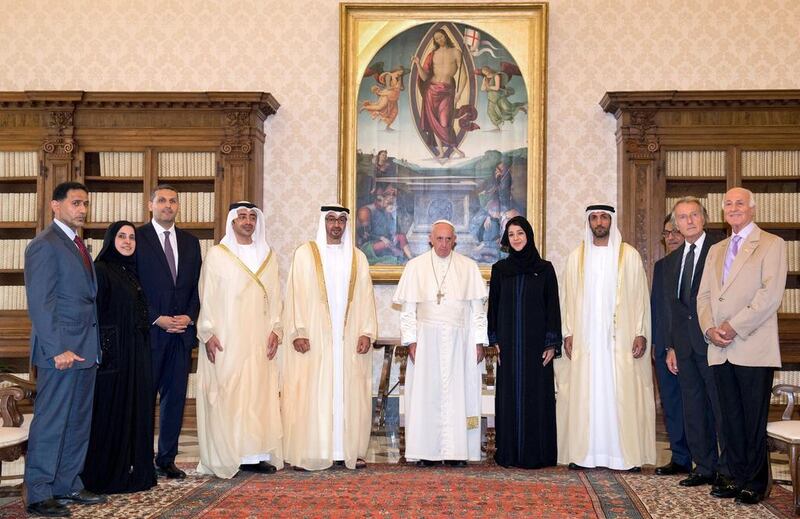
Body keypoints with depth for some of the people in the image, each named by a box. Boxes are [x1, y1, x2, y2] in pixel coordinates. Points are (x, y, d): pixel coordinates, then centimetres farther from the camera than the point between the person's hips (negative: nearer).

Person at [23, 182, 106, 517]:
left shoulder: (78, 245, 17)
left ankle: (68, 485, 23)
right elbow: (40, 304, -16)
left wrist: (92, 346, 12)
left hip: (85, 349, 9)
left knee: (79, 422, 13)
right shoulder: (45, 245, -11)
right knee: (50, 423, -2)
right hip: (61, 350, -9)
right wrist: (58, 349, -21)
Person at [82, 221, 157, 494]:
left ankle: (135, 470, 16)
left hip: (138, 353, 7)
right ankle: (106, 475, 6)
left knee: (136, 408, 9)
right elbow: (93, 314, -12)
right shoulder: (100, 271, -7)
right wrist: (98, 351, -19)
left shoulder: (133, 273, 16)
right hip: (112, 351, -7)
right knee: (111, 410, -2)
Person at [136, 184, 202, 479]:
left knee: (175, 397, 6)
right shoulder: (137, 238, -1)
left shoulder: (190, 242, 15)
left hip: (182, 332, 5)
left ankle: (167, 460, 14)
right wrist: (156, 319, -12)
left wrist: (190, 316, -3)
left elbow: (197, 286, 13)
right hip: (148, 331, -4)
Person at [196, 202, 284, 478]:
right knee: (225, 396, -4)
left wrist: (275, 329, 1)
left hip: (259, 340, 3)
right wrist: (208, 333, -9)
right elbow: (207, 297, -1)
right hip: (226, 340, -3)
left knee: (259, 393, 1)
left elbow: (275, 297, 11)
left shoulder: (268, 256, 13)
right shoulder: (217, 255, 3)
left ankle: (255, 453, 5)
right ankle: (223, 456, 1)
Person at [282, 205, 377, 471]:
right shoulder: (305, 254, 4)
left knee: (349, 393, 3)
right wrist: (298, 333, -10)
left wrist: (367, 332, -3)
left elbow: (365, 298, 8)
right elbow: (295, 295, -2)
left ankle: (349, 450, 9)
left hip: (349, 339, 3)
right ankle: (308, 454, 1)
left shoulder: (357, 257, 12)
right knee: (312, 394, -3)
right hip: (313, 339, -3)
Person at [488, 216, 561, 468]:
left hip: (536, 342, -1)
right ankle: (509, 453, 9)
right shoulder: (500, 269, 8)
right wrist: (495, 340, 1)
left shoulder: (544, 268, 3)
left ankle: (537, 453, 7)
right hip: (509, 343, 2)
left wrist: (552, 343, -5)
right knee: (509, 395, 2)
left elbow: (553, 306, 1)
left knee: (537, 395, 0)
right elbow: (493, 305, 9)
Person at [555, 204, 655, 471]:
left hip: (620, 337, -1)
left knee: (622, 394, -3)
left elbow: (640, 296, 3)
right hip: (585, 338, 2)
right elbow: (569, 297, 9)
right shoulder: (577, 256, 10)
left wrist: (641, 333, -5)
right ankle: (583, 453, 5)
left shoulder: (629, 255, 4)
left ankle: (627, 454, 3)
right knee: (584, 393, 0)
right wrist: (568, 334, 2)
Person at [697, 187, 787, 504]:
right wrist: (709, 329, -3)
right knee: (731, 419, 7)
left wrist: (734, 327, -14)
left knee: (754, 420, -1)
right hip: (720, 349, 5)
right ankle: (738, 478, 15)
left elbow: (770, 294, -10)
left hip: (753, 348, -5)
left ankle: (755, 483, 9)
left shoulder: (772, 245, 1)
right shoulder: (716, 250, 20)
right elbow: (703, 295, 15)